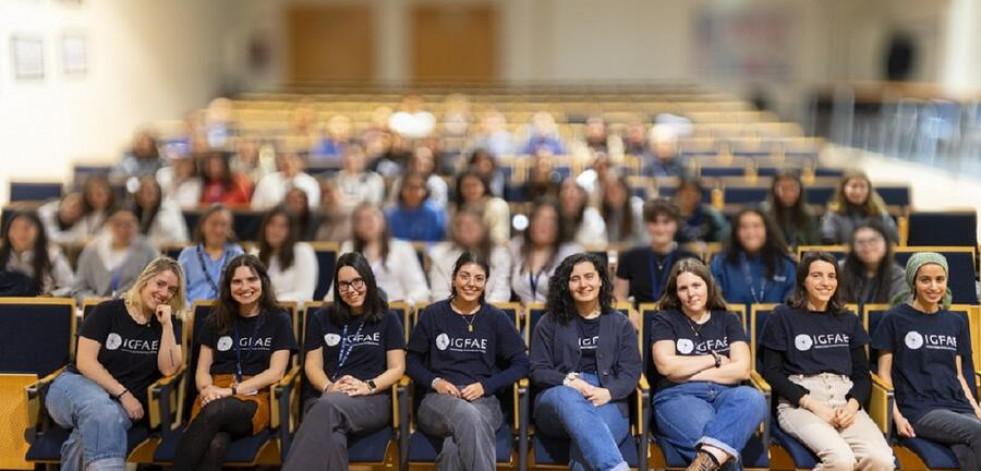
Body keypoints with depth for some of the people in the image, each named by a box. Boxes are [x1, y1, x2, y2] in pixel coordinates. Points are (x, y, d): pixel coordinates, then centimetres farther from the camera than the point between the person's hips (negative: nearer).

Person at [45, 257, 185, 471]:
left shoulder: (170, 323, 10)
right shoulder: (107, 311, 2)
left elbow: (168, 369, -4)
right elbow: (85, 361, -5)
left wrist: (166, 324, -11)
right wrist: (122, 393, -13)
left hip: (125, 403, 2)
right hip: (77, 384, -2)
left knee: (100, 423, -37)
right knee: (102, 411, -40)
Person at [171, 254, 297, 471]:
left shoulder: (278, 320, 10)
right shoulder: (216, 321, 19)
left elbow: (275, 372, 0)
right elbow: (202, 370, 15)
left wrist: (231, 391, -10)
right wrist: (206, 389, -10)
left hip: (254, 400, -2)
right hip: (214, 399, 2)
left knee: (216, 410, -39)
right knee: (216, 444, -36)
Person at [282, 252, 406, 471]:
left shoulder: (388, 319, 14)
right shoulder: (321, 318, 20)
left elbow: (397, 368, 6)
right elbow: (312, 364, 13)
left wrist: (368, 386, -15)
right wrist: (328, 387, -10)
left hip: (372, 400, -1)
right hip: (323, 398, 2)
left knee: (329, 406, -40)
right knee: (331, 439, -38)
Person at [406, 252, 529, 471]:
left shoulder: (496, 318, 10)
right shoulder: (432, 314, 10)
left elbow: (520, 363, 8)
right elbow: (412, 360, 13)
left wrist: (486, 385, -6)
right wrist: (434, 381, -7)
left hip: (483, 400, 0)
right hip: (439, 399, 0)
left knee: (455, 447, -37)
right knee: (468, 416, -39)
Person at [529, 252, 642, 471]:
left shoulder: (621, 324, 18)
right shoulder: (549, 323, 17)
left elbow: (631, 372, 7)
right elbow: (538, 371, 9)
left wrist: (607, 393, -15)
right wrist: (569, 381, -13)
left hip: (608, 402, 1)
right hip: (558, 397, 0)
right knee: (568, 396, -41)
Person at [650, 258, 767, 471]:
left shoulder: (728, 320, 18)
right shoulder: (665, 320, 12)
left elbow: (742, 369, 3)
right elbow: (666, 366, -6)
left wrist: (686, 371, -1)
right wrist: (714, 359, 3)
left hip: (724, 394, 3)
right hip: (678, 397, -3)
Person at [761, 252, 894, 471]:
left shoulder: (849, 321, 21)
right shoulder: (783, 317, 7)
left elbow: (862, 373, 16)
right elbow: (771, 372, 1)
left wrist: (852, 405, -6)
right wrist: (813, 404, -11)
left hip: (844, 400, 4)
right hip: (799, 403, -4)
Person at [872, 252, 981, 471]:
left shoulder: (956, 322, 18)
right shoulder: (895, 319, 3)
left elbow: (959, 374, 21)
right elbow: (884, 373, 3)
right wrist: (896, 415, -9)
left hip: (957, 405, 4)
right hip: (919, 408, -4)